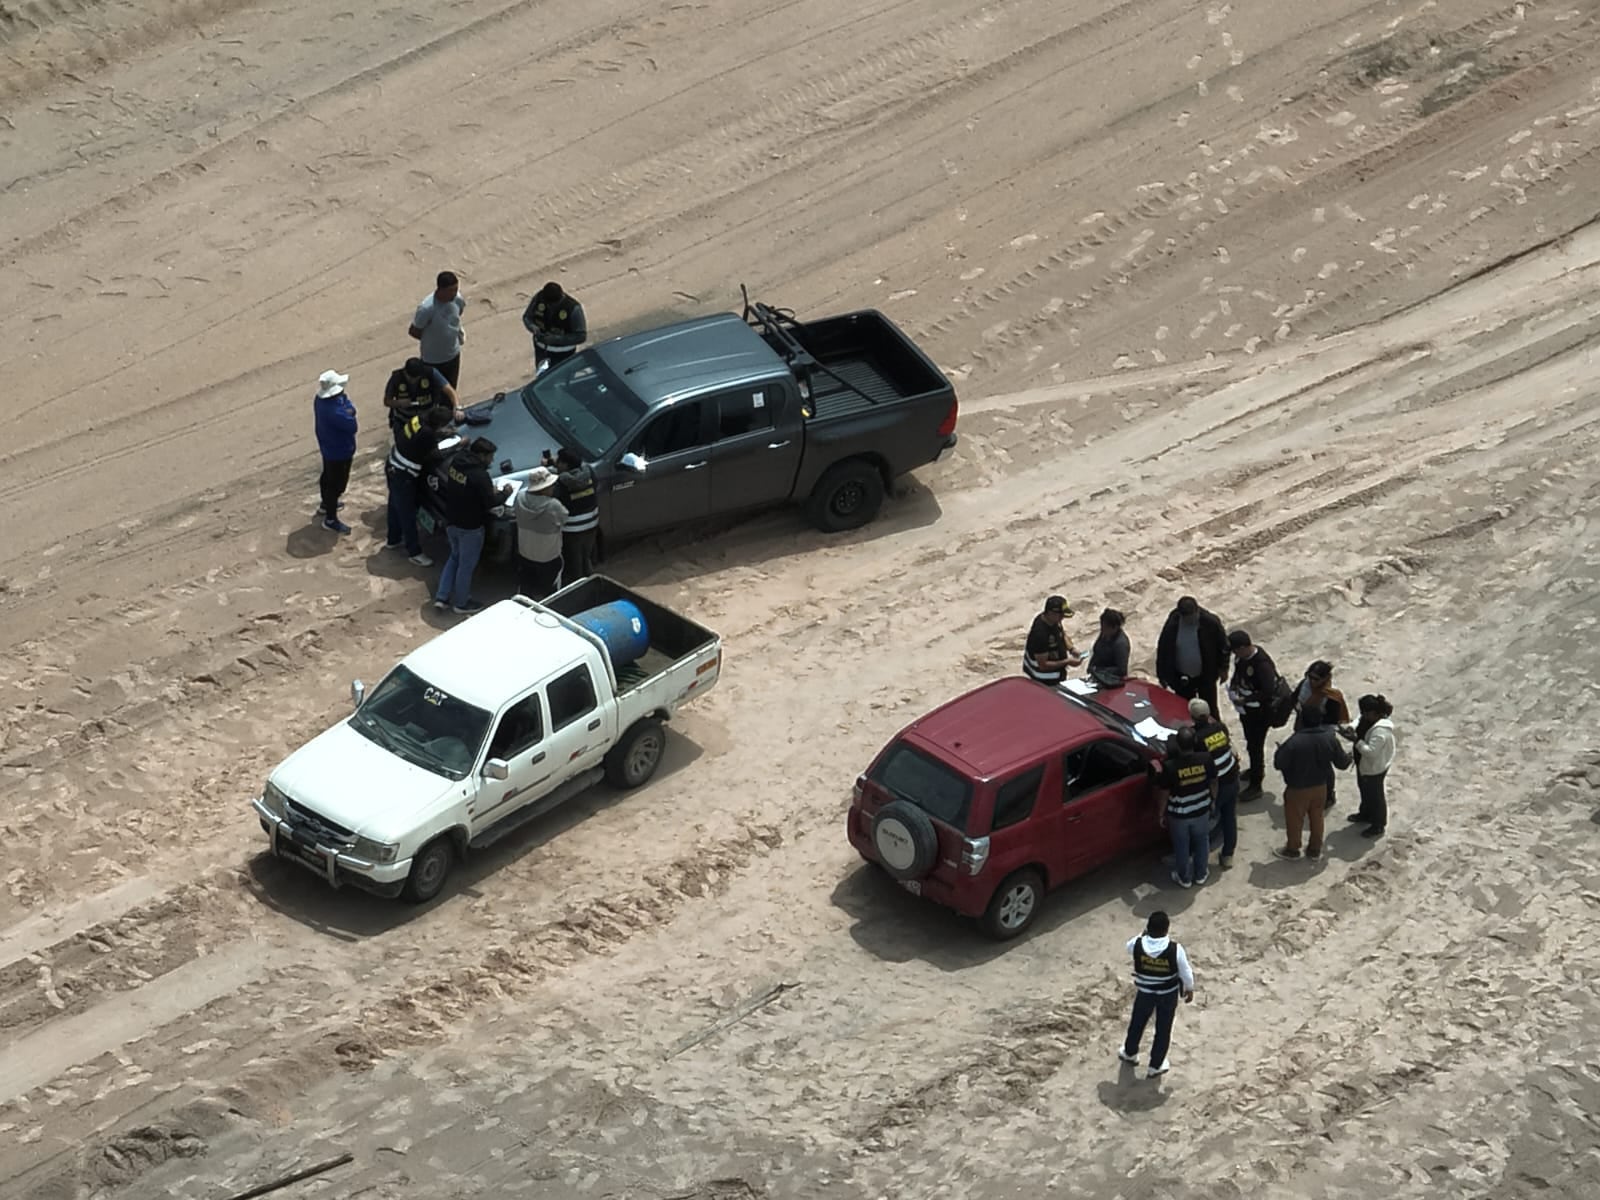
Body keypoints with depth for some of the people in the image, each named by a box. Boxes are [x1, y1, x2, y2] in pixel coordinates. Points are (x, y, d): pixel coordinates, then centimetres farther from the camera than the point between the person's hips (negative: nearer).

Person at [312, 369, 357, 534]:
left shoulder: (321, 399, -8)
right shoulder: (334, 411, -39)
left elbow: (351, 410, -4)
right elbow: (352, 426, -28)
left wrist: (348, 410, -27)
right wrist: (347, 409, -16)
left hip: (327, 447, 9)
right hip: (340, 452, -9)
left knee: (328, 476, 29)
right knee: (337, 483, 7)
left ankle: (326, 504, 52)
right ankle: (330, 520, 20)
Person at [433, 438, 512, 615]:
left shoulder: (456, 463, -4)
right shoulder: (480, 476, -29)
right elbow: (490, 502, -22)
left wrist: (490, 491, 8)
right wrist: (505, 493, -3)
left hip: (451, 521, 7)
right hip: (470, 527, -7)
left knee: (455, 557, 27)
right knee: (466, 564, 11)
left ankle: (441, 597, 27)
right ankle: (461, 603, 27)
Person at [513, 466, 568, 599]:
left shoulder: (521, 498, -17)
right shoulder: (553, 506, -31)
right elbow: (564, 519, -10)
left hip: (524, 556, 5)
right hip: (548, 559, -5)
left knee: (525, 594, 23)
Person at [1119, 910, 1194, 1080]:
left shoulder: (1138, 944, -26)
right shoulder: (1175, 949, -30)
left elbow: (1129, 947, 2)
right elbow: (1186, 972, -15)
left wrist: (1145, 933, 1)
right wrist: (1189, 989, 4)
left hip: (1144, 992, 2)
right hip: (1168, 994, -2)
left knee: (1137, 1022, 27)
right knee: (1163, 1029, 19)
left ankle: (1130, 1052, 51)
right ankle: (1156, 1065, 33)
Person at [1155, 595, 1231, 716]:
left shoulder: (1211, 622, -19)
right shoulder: (1172, 625, -16)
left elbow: (1223, 645, -5)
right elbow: (1162, 650, -5)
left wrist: (1223, 668, 0)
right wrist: (1162, 676, -2)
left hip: (1206, 675, -1)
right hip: (1182, 678, 1)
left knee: (1209, 710, 10)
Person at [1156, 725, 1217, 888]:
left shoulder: (1169, 766, -29)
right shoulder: (1205, 759, -22)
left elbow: (1165, 794, -16)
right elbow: (1213, 783, -5)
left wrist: (1162, 814, 2)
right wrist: (1212, 800, 15)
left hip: (1178, 814, -2)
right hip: (1201, 811, 2)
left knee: (1182, 847, 22)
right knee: (1201, 843, 27)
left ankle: (1184, 878, 41)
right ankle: (1200, 875, 45)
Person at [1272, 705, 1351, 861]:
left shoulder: (1294, 742, -30)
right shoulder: (1329, 738, -17)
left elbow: (1279, 764, -20)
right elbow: (1342, 763, -6)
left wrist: (1280, 751, 1)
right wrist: (1350, 758, 17)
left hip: (1298, 789, -4)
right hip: (1320, 786, 4)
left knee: (1294, 820, 19)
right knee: (1317, 818, 24)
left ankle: (1292, 849, 37)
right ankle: (1315, 849, 39)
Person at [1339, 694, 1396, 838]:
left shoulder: (1380, 731, -38)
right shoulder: (1367, 719, -10)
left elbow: (1371, 752, -37)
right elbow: (1358, 723, 8)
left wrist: (1355, 740, -37)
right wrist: (1350, 730, -14)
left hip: (1374, 768, -9)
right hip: (1364, 764, 9)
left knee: (1375, 794, 11)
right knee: (1365, 789, 30)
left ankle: (1378, 826, 30)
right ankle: (1366, 813, 54)